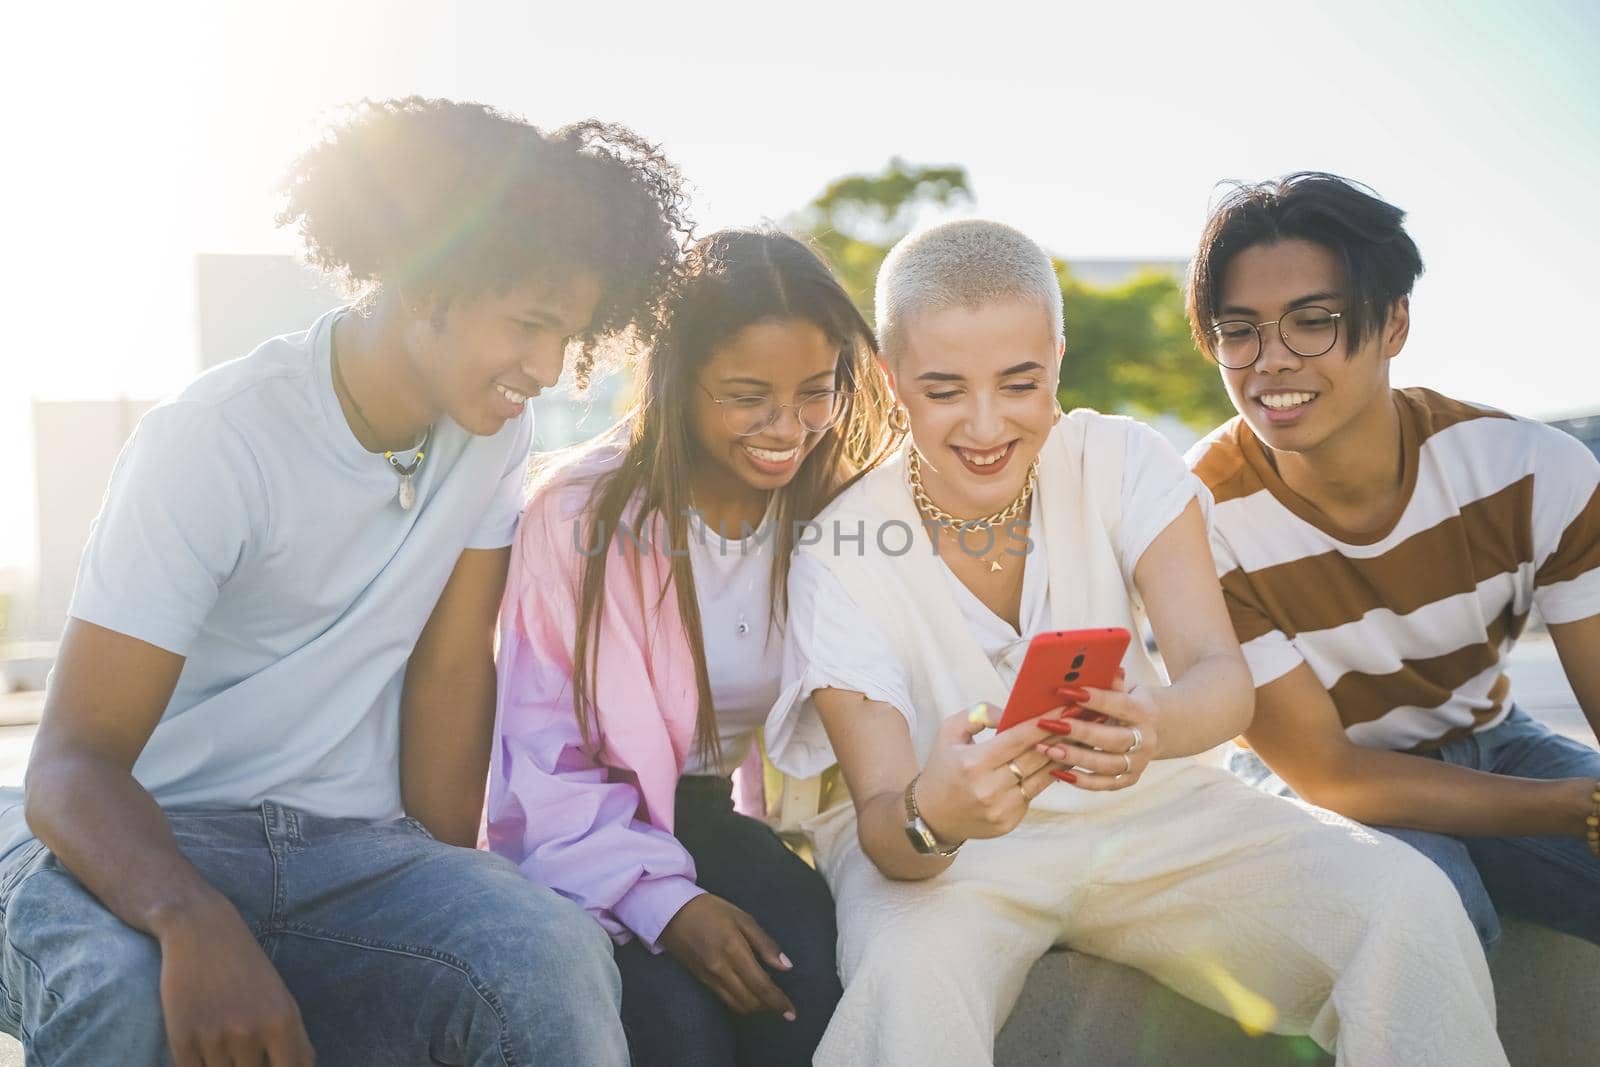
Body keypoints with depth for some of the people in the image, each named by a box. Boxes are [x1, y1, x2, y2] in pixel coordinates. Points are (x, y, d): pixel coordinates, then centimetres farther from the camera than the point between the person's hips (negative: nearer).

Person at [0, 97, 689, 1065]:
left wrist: (454, 893, -5)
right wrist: (196, 922, -42)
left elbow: (450, 664, 4)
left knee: (559, 965, -30)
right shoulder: (218, 441, -16)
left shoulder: (495, 429, 2)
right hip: (151, 839, -2)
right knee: (115, 986, -38)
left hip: (349, 845, 3)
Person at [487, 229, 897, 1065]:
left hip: (718, 814, 3)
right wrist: (664, 903, -24)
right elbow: (541, 760, -12)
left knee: (814, 974, -26)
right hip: (593, 834, -3)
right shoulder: (582, 513, -12)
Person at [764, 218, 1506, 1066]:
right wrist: (931, 816, -47)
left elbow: (1223, 676, -20)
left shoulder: (1121, 463, -9)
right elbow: (882, 822, -22)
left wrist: (1158, 724, -45)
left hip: (1152, 811, 3)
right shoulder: (839, 554, -15)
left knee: (1409, 902, -20)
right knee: (908, 977, -38)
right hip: (936, 854, -2)